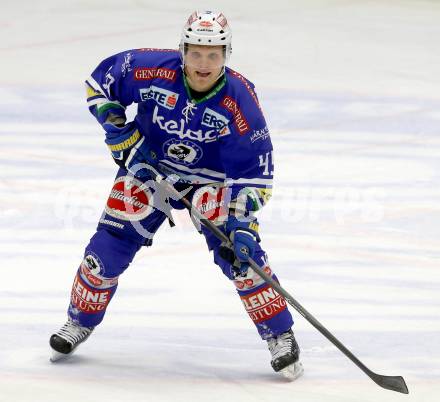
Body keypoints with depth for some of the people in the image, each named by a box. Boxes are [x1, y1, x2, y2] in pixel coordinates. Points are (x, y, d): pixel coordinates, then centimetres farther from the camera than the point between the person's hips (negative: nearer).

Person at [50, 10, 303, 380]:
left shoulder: (239, 99, -26)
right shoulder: (152, 70, -25)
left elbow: (253, 168, -22)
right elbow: (100, 82, -7)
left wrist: (244, 221, -31)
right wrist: (121, 135, -14)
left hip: (212, 176, -1)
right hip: (150, 165, 1)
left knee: (238, 250, -17)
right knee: (112, 240, -6)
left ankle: (280, 336, -4)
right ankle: (80, 323, 18)